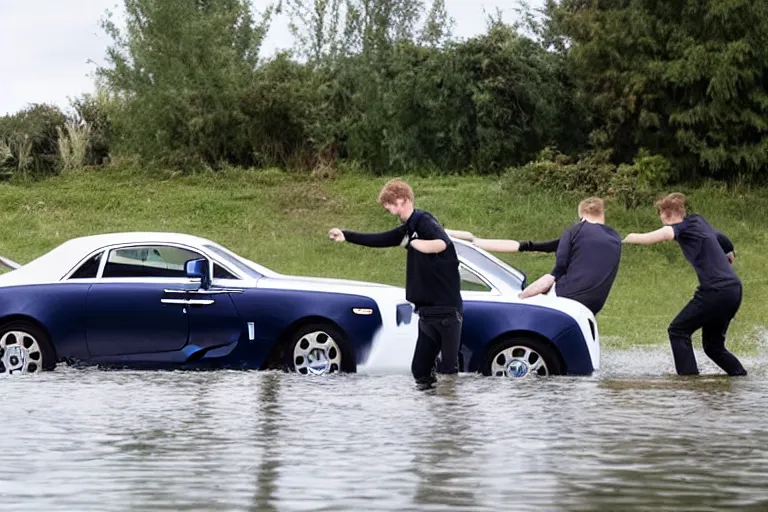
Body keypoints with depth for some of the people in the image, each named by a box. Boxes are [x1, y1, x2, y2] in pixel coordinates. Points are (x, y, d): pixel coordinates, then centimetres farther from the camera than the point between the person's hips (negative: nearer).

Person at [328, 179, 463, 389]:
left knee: (448, 369, -8)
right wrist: (346, 235, 23)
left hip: (447, 310, -10)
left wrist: (412, 243, -22)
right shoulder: (409, 229, 15)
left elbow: (441, 244, -32)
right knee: (420, 369, 9)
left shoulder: (423, 221, -12)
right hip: (428, 311, 10)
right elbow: (378, 240, 25)